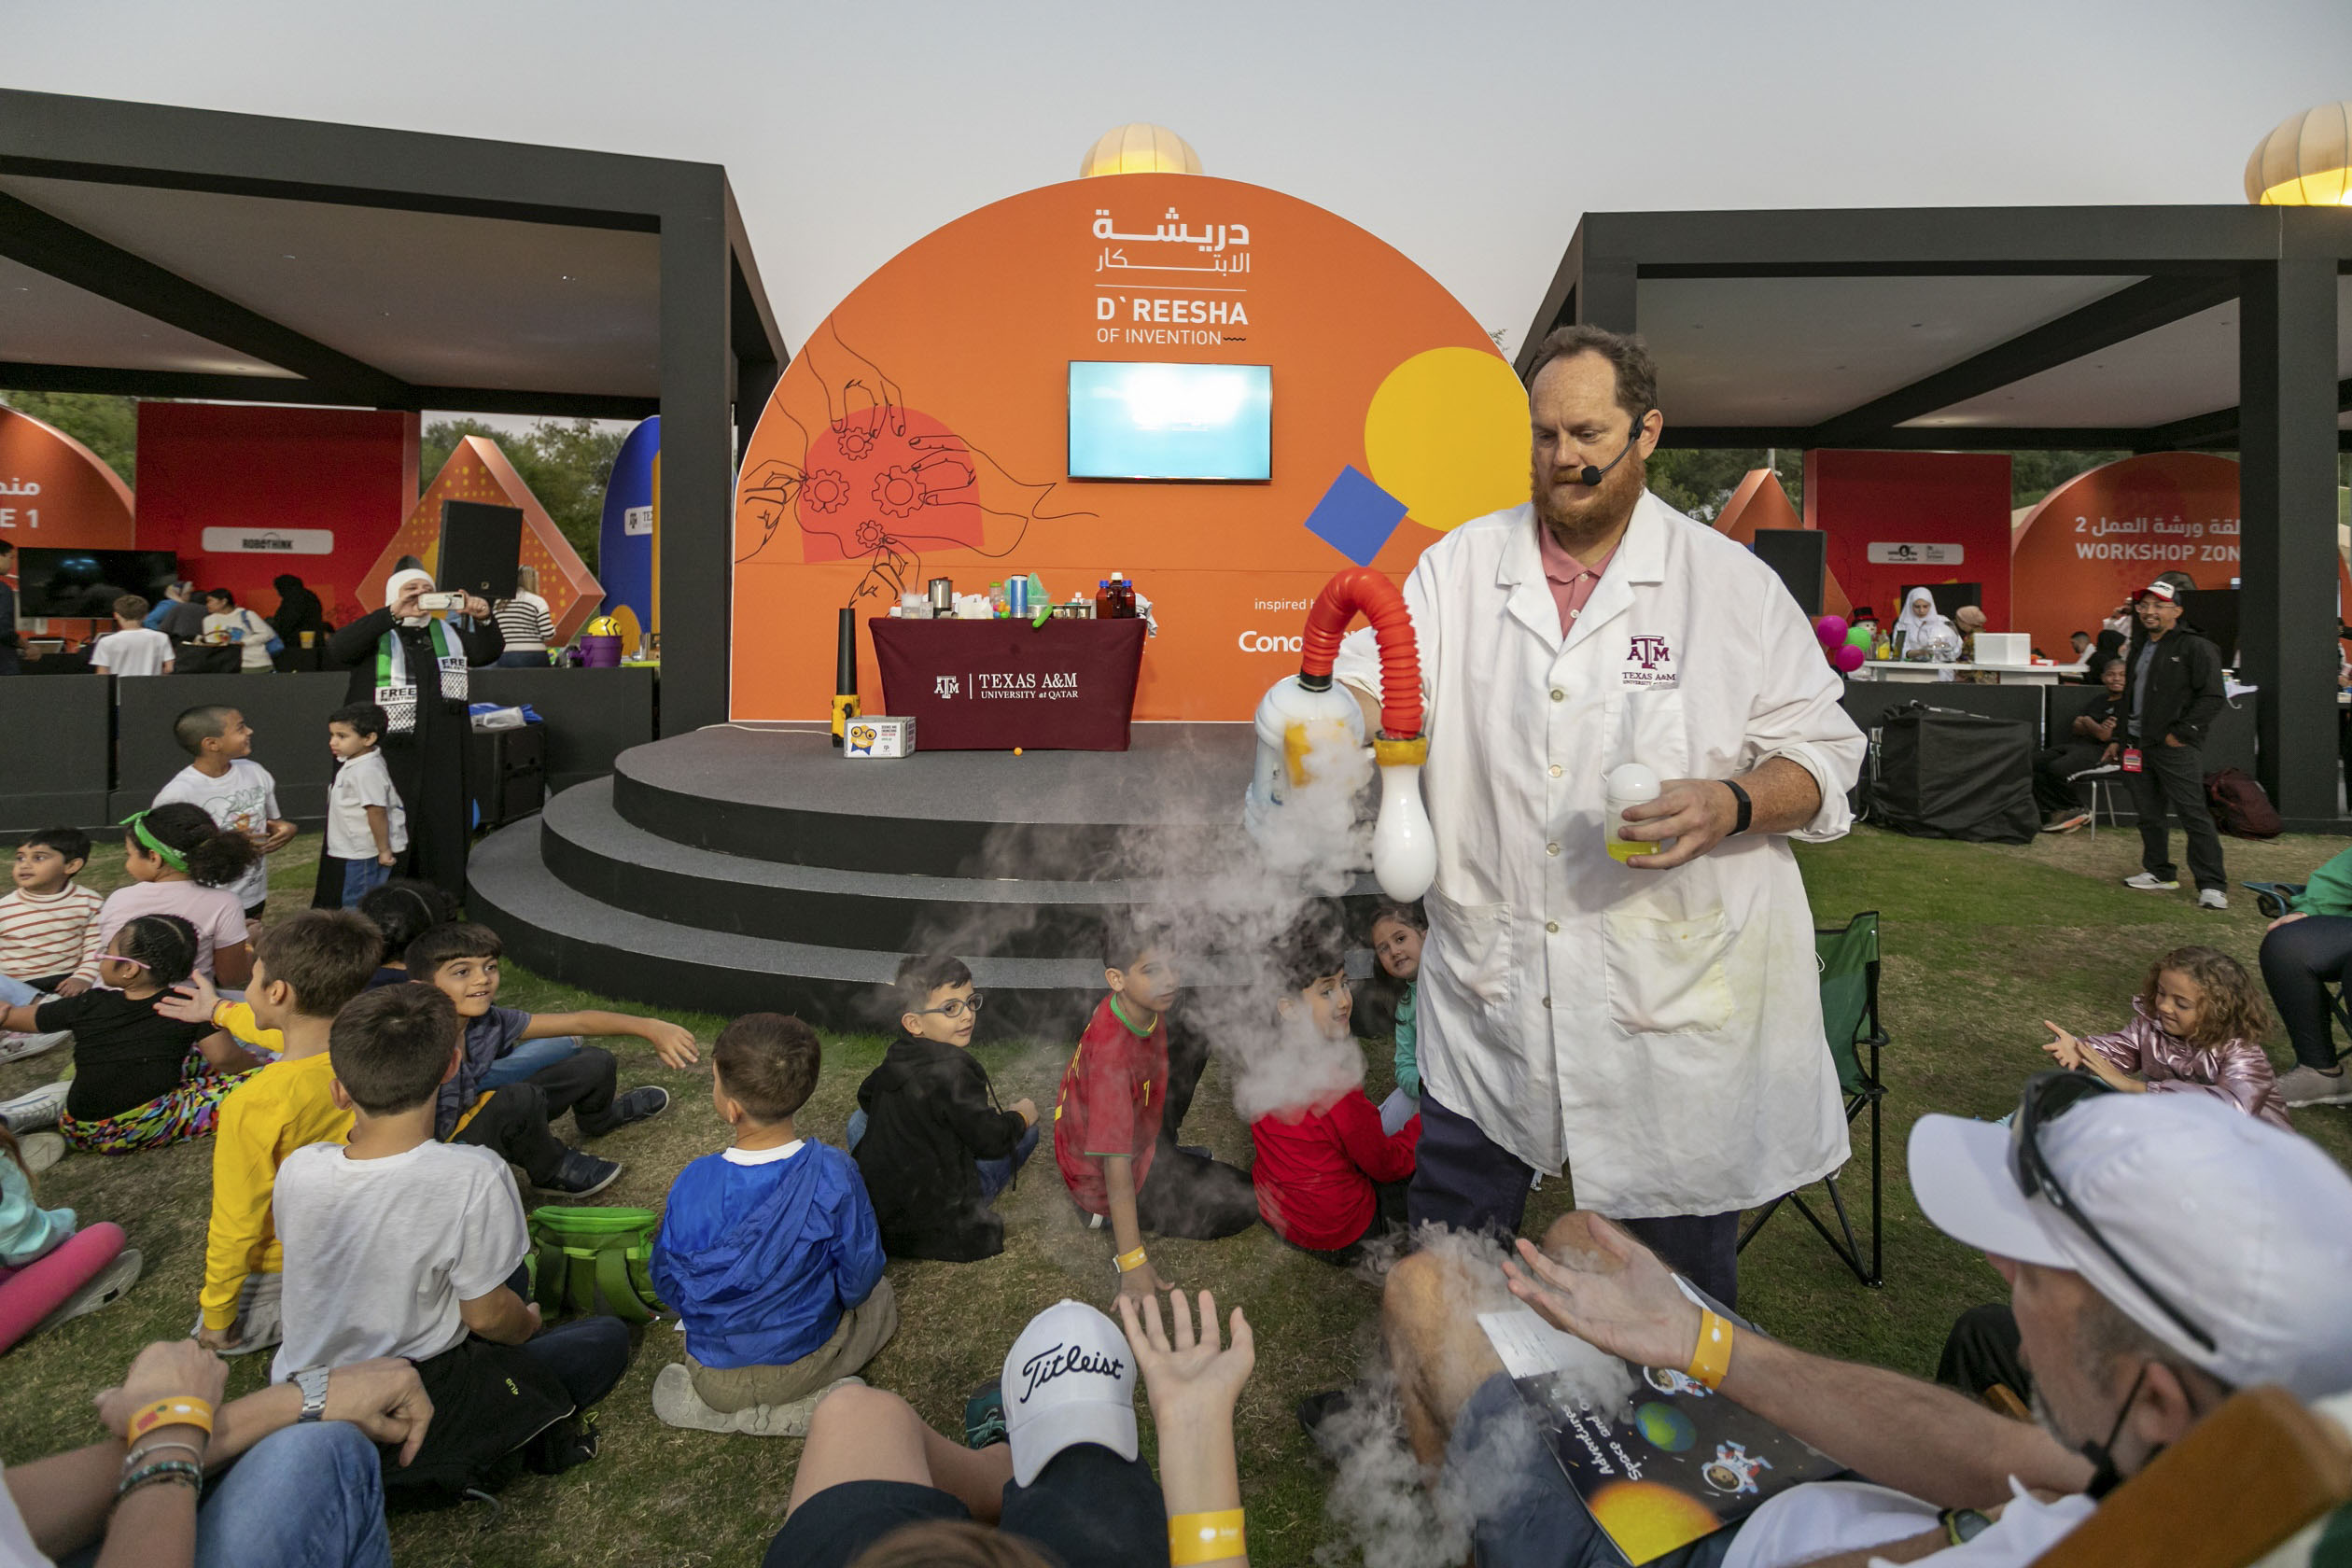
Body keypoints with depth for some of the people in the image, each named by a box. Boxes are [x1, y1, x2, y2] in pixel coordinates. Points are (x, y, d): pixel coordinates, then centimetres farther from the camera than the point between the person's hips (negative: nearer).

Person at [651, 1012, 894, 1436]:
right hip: (803, 1363, -3)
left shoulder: (692, 1185, -24)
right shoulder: (833, 1175, -27)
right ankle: (809, 1403, 5)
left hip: (716, 1378, 3)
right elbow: (858, 1281, -13)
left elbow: (668, 1286, -7)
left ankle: (711, 1406, 13)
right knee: (881, 1297, 25)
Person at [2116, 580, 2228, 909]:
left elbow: (2211, 697, -11)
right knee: (2148, 814, 12)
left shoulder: (2195, 647, -6)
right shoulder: (2139, 647, 18)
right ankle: (2159, 872, 23)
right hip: (2138, 744, 8)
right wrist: (2118, 738, 20)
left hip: (2176, 747, -7)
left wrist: (2181, 733, -15)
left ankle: (2212, 885, -5)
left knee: (2193, 814, -9)